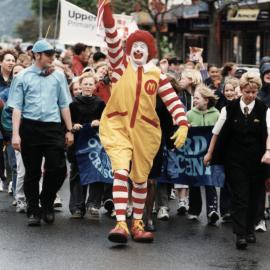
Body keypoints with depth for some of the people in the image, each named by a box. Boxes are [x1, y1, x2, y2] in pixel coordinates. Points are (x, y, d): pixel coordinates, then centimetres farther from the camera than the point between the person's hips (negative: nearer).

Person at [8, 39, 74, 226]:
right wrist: (15, 134, -7)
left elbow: (64, 105, 14)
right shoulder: (23, 77, 4)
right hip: (30, 127, -2)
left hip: (53, 127, 2)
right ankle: (33, 211, 15)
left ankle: (47, 203, 16)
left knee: (58, 169, -7)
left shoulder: (58, 76, 11)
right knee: (32, 172, 4)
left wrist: (69, 130, 10)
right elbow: (17, 108, 1)